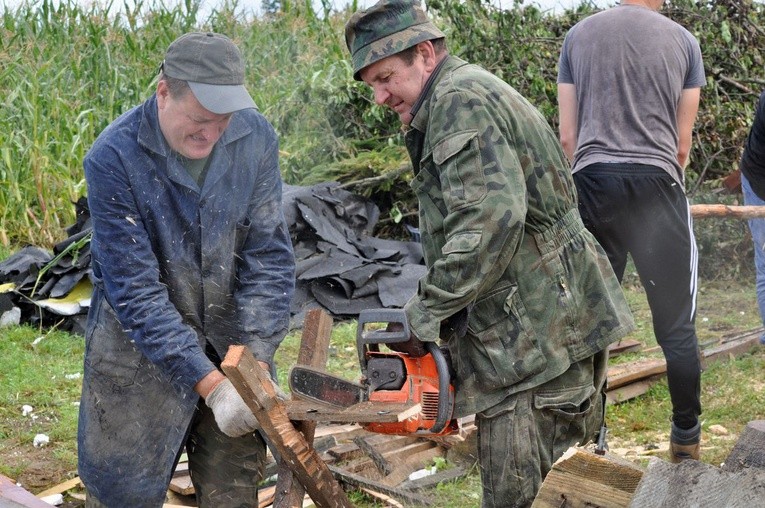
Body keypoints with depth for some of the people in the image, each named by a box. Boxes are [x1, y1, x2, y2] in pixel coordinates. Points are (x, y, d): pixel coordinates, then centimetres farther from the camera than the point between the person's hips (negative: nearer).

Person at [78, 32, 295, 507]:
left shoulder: (255, 138, -12)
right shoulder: (113, 158, -22)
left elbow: (269, 257, -9)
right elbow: (134, 290, -22)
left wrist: (256, 363, -19)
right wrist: (208, 383, -27)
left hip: (229, 338, 3)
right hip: (140, 341, -3)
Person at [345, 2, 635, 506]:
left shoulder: (460, 98, -11)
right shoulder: (469, 94, 22)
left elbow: (491, 219, -25)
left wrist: (423, 315, -18)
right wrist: (437, 314, 12)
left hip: (541, 331, -11)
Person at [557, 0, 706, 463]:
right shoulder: (683, 41, 7)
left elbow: (567, 136, 13)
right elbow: (682, 144, 12)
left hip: (592, 183, 2)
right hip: (655, 184, -2)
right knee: (677, 324, 6)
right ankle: (686, 440, 12)